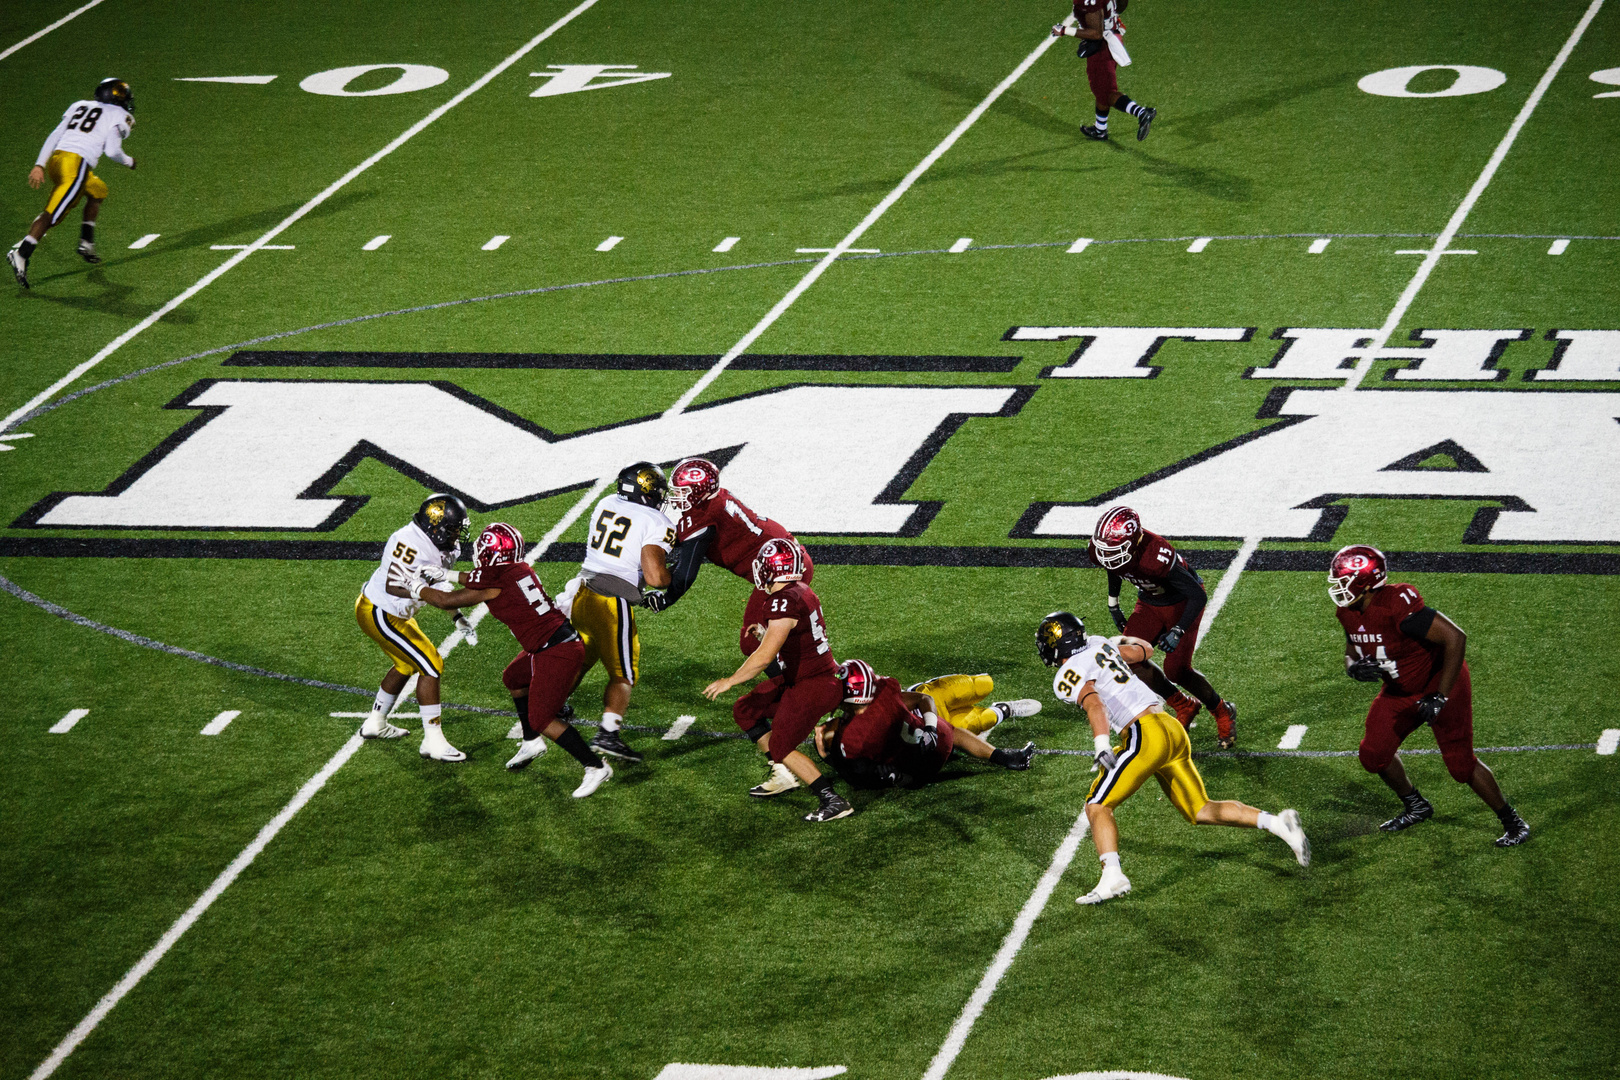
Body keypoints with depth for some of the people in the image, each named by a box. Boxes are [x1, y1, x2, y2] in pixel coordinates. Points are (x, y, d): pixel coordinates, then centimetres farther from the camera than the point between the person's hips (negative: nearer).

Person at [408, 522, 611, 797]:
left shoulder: (497, 581, -16)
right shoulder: (520, 569, 8)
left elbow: (447, 601, -4)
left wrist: (418, 589, 13)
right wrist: (446, 575, 34)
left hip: (555, 653, -10)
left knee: (541, 719, -5)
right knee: (514, 679, 29)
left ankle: (595, 767, -5)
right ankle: (531, 743, 40)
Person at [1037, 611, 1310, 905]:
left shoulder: (1069, 676, -5)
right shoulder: (1098, 646, 18)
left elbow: (1094, 703, -24)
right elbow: (1142, 650, 34)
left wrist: (1101, 745, -35)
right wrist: (1122, 642, 55)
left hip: (1145, 735, -8)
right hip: (1173, 729, 8)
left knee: (1097, 806, -2)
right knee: (1200, 812, 14)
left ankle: (1112, 876, -21)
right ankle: (1276, 823, 0)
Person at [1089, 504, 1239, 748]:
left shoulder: (1156, 558, -42)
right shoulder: (1099, 550, -22)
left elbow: (1199, 597, -33)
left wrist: (1178, 631, -38)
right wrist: (1113, 605, 14)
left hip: (1182, 602, -7)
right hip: (1150, 603, 7)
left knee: (1176, 670, -13)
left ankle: (1222, 711, 14)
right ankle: (1183, 707, 14)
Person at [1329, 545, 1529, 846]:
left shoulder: (1397, 606, -35)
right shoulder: (1347, 612, -9)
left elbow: (1455, 638, -34)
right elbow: (1351, 651, 10)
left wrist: (1439, 698, -31)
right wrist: (1354, 667, -18)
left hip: (1439, 684, -8)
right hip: (1399, 691, 8)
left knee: (1460, 764, -6)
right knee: (1374, 753, 3)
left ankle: (1512, 822, 12)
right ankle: (1415, 806, 29)